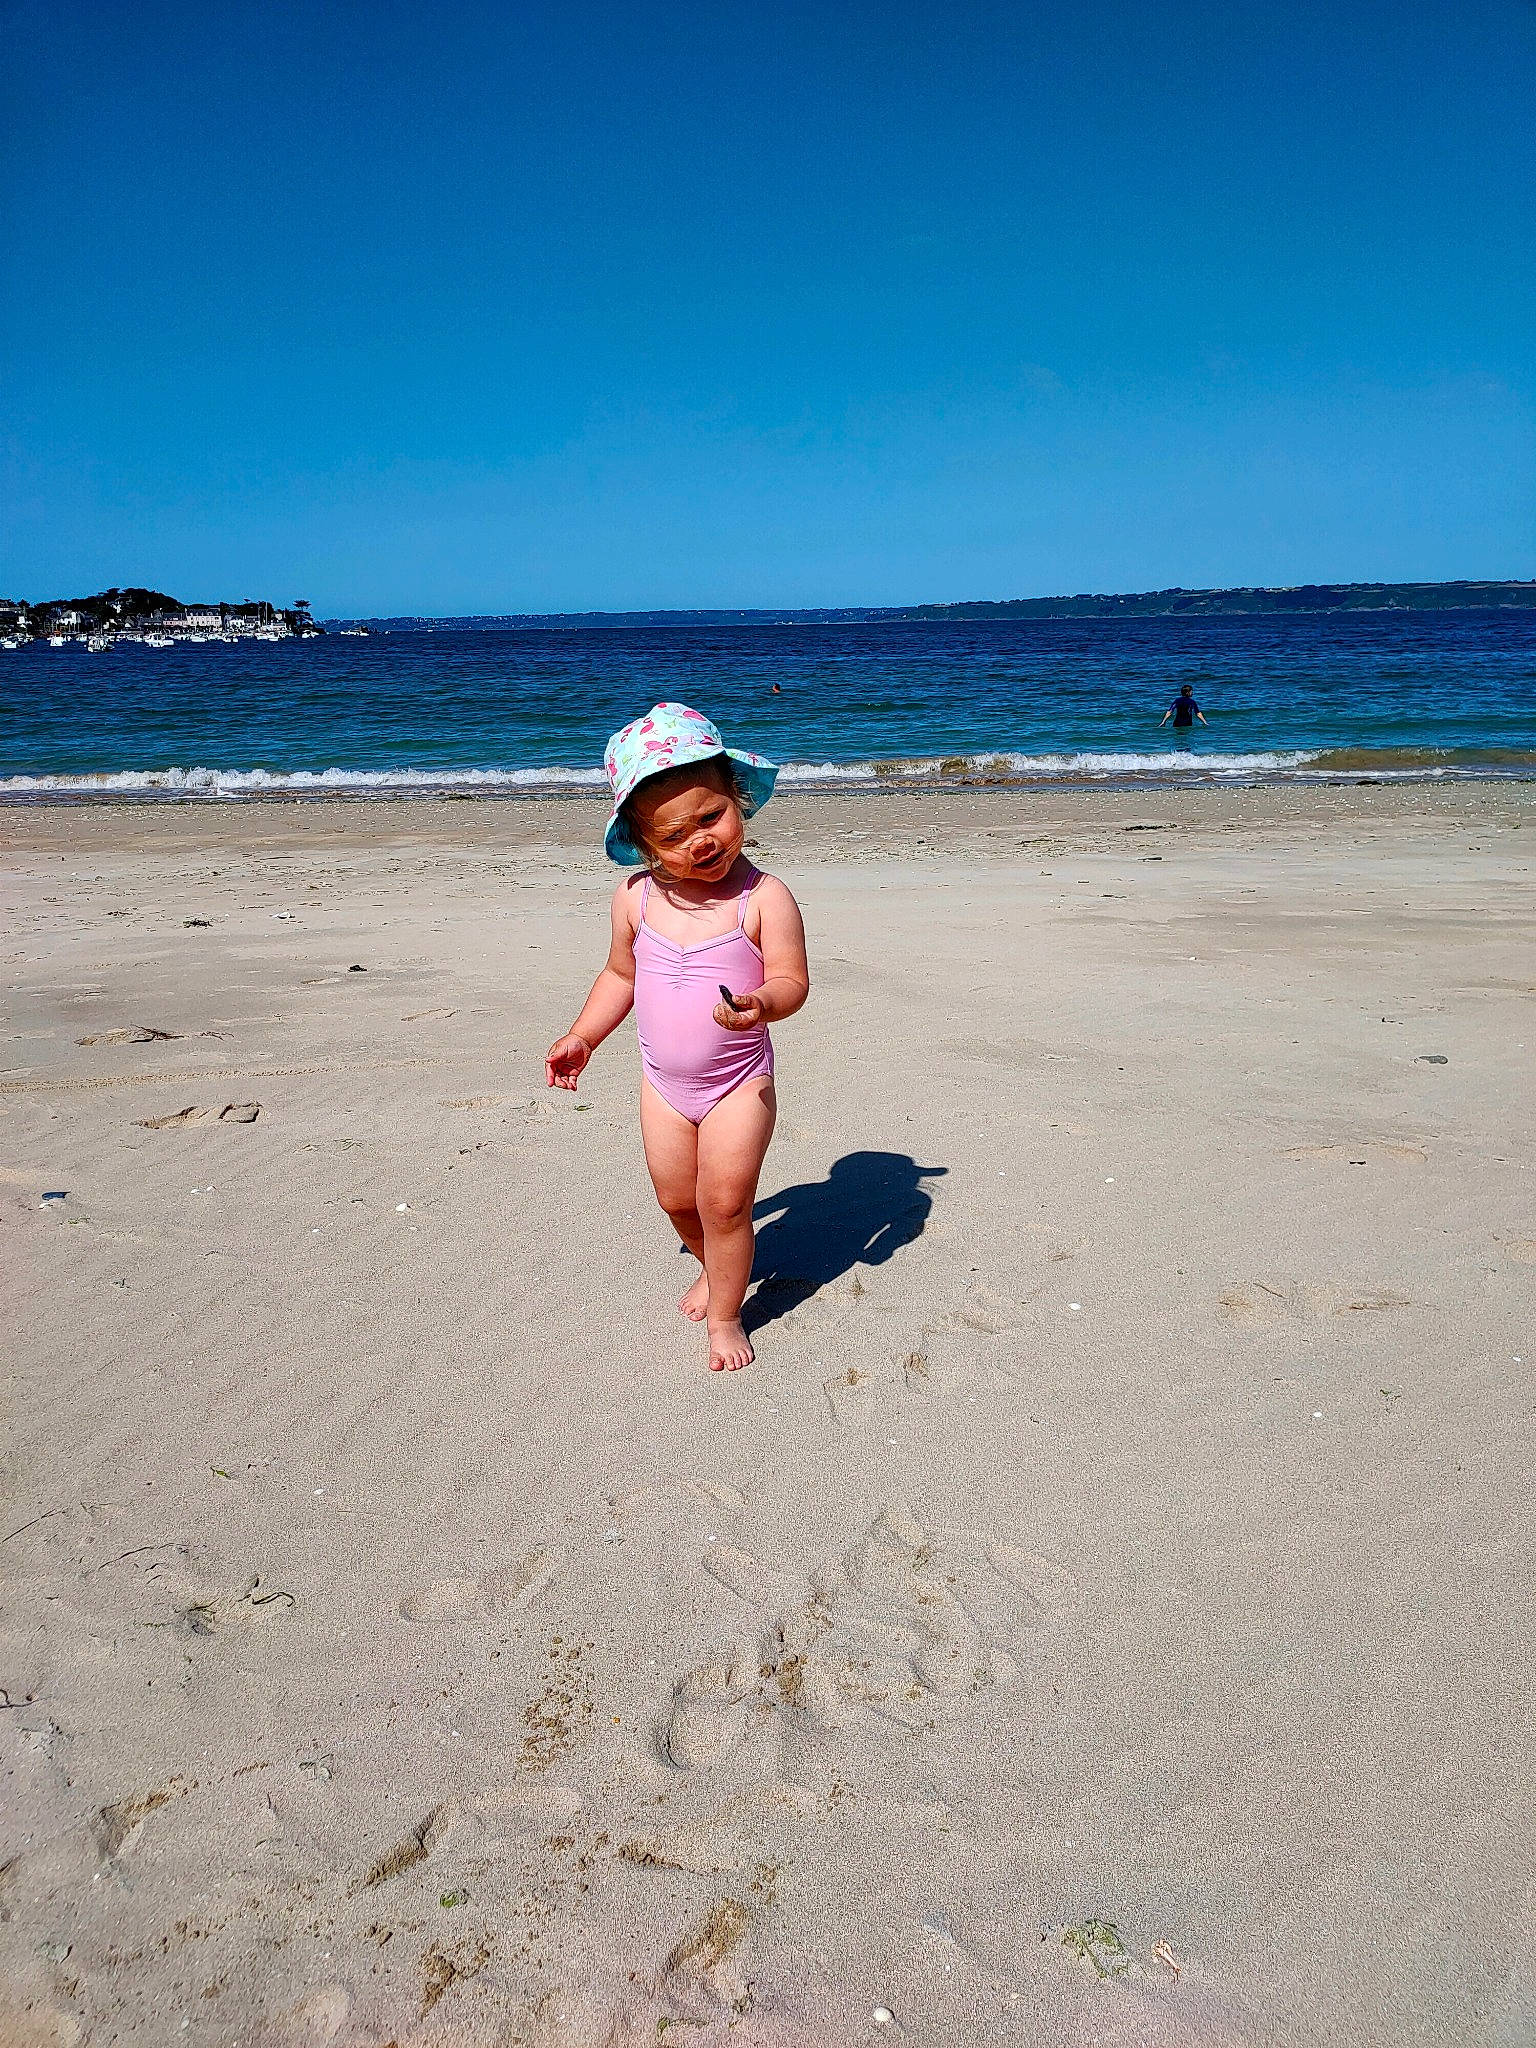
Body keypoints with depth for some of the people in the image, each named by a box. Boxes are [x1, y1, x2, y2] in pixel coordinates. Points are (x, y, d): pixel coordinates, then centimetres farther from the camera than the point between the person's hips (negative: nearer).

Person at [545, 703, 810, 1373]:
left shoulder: (763, 897, -18)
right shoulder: (637, 896, -6)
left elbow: (792, 980, -18)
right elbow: (621, 975, 10)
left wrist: (761, 1003, -39)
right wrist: (581, 1037, 7)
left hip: (739, 1082, -4)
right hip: (663, 1083, 4)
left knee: (724, 1202, -1)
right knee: (676, 1198, 18)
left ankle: (725, 1314, 23)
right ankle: (713, 1267, 48)